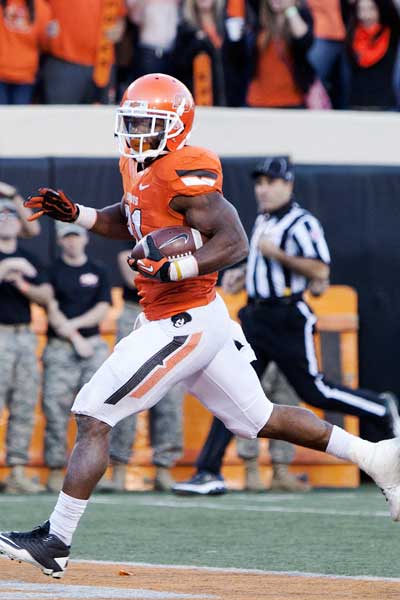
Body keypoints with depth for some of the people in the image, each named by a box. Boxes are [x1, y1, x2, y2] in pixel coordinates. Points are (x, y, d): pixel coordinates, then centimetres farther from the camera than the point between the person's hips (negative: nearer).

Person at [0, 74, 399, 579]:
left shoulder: (184, 174, -18)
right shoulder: (139, 167, 10)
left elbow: (234, 243, -23)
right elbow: (134, 221, 29)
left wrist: (173, 270, -34)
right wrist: (75, 214, 16)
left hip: (182, 326, -10)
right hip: (203, 319, 10)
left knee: (92, 418, -8)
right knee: (258, 419, 20)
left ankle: (55, 541, -5)